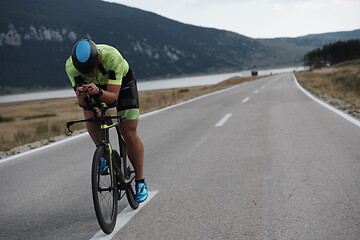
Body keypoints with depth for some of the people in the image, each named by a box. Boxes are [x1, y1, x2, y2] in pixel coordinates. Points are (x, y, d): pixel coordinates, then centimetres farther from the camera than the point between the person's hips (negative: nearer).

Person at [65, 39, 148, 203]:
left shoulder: (112, 57, -41)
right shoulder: (71, 66, -31)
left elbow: (113, 97, -38)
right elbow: (82, 103, -28)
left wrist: (98, 92, -58)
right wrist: (81, 94, -51)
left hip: (122, 82, -3)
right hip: (98, 85, 3)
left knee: (130, 134, -10)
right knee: (89, 114, -26)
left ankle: (140, 181, 5)